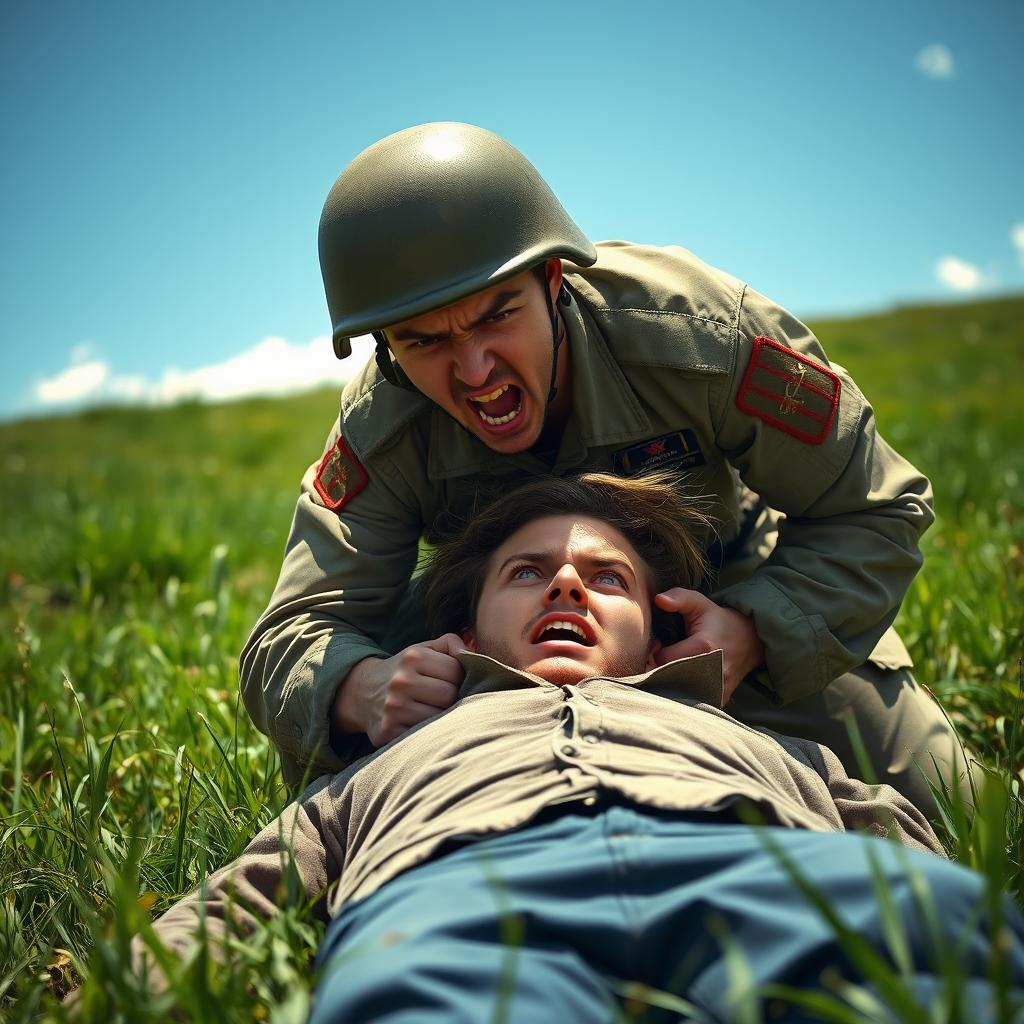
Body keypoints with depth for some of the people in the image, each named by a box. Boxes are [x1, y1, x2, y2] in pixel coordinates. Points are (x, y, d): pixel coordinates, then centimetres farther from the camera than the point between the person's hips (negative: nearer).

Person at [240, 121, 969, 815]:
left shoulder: (693, 326, -33)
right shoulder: (379, 434, -27)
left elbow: (874, 514, -23)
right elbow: (294, 639, -28)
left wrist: (754, 632, -41)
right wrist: (361, 688, -53)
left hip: (723, 596, 0)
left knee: (926, 788, -8)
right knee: (328, 762, -15)